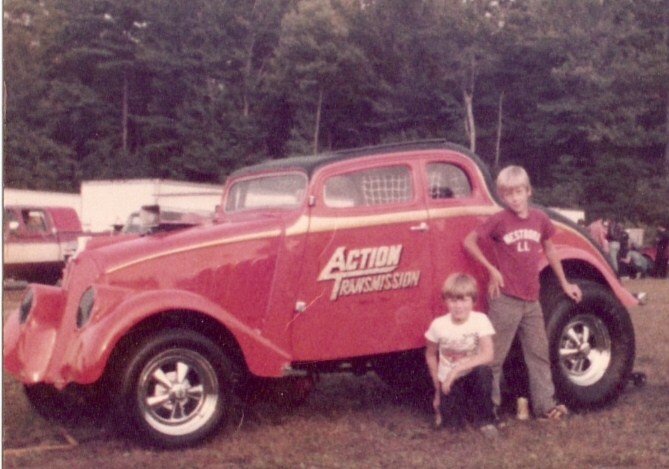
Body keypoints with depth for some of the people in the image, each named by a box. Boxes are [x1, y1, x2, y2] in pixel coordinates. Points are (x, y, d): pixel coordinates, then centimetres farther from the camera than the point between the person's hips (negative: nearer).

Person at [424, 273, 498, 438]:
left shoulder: (480, 320, -16)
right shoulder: (438, 325, -13)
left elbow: (487, 355, -24)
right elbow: (430, 355, 3)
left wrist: (458, 369, -29)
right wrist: (438, 388, 6)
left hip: (473, 376, 0)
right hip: (449, 381, 1)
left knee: (483, 371, -34)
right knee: (455, 423, -16)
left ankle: (484, 419, -10)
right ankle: (444, 405, 21)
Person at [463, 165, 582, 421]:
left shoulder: (540, 219, 2)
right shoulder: (499, 220, -10)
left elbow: (549, 249, 17)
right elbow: (469, 241, -3)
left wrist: (565, 283, 21)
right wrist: (491, 269, -8)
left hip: (531, 300, 5)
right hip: (505, 299, -5)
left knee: (539, 353, 12)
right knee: (494, 355, 2)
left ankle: (545, 405, 22)